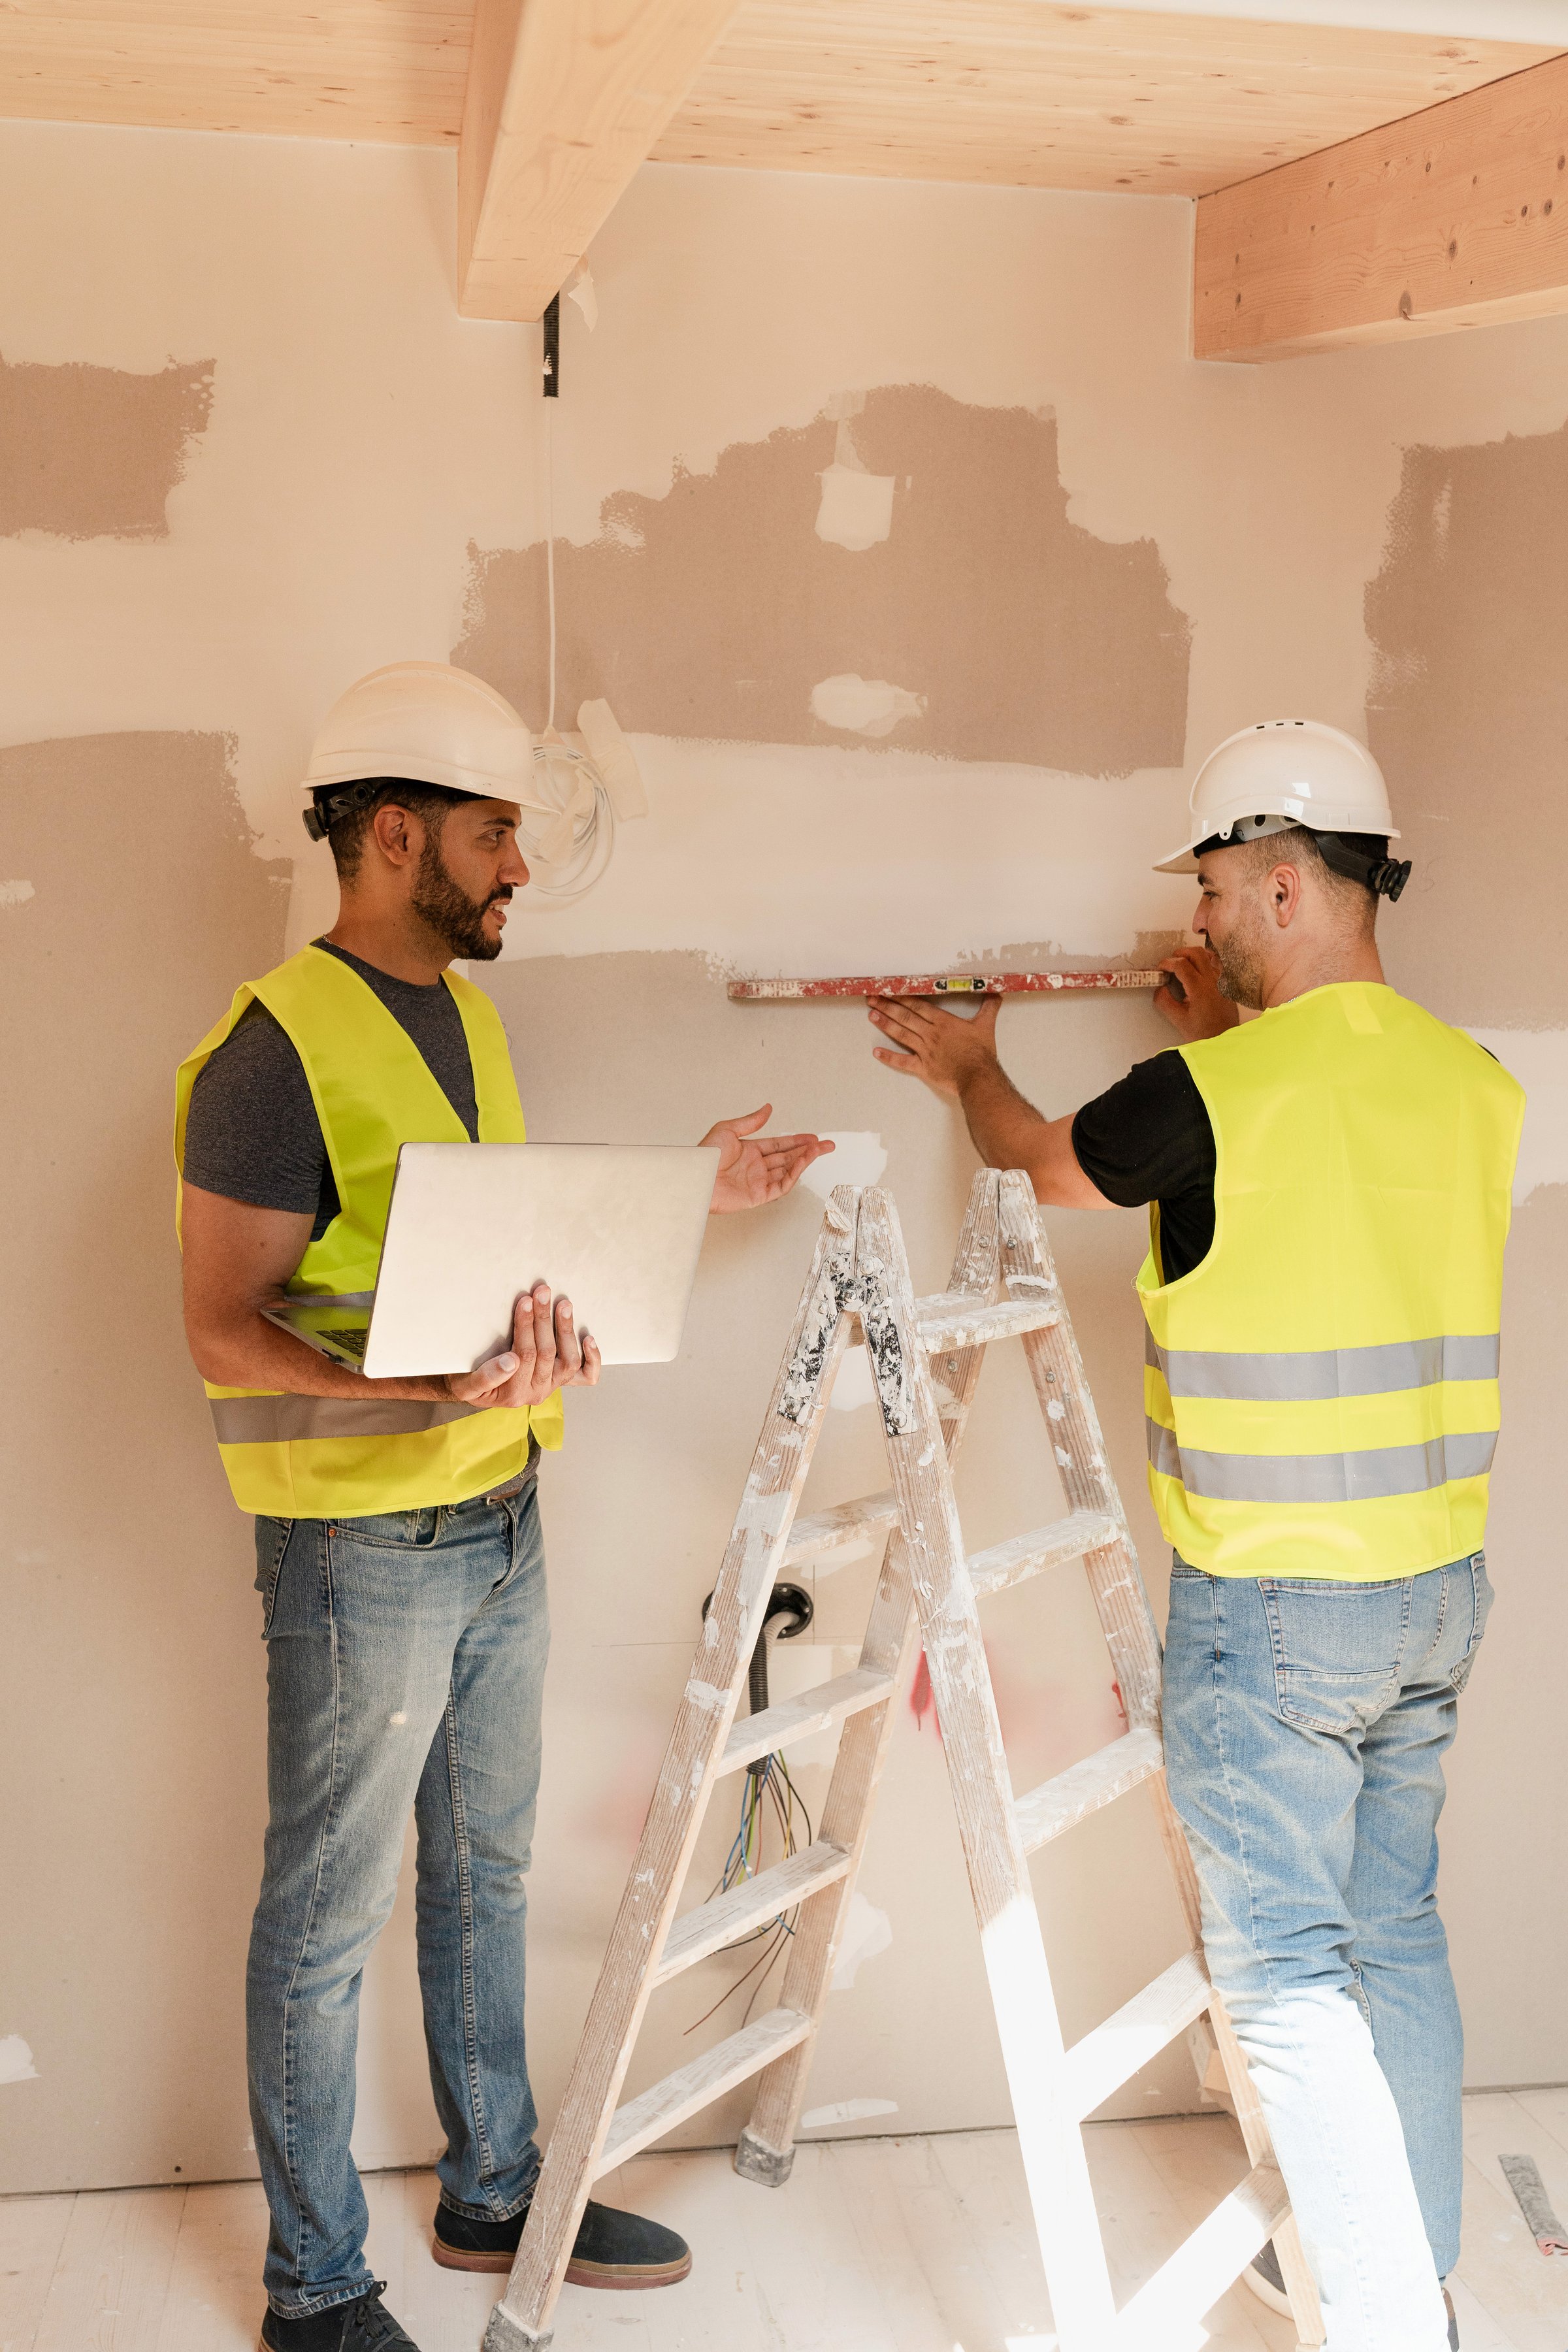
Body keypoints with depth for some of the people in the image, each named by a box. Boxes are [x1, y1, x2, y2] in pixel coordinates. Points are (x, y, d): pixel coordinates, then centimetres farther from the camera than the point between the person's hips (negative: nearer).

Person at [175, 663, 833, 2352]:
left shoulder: (462, 1013, 10)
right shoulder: (278, 1049, -18)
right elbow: (221, 1330, -20)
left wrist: (684, 1191, 9)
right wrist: (428, 1390, -34)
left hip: (500, 1521, 9)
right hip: (360, 1547, -8)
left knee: (485, 1872, 20)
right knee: (326, 1918, 6)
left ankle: (495, 2194, 38)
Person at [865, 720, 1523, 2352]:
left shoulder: (1210, 1095, -17)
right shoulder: (1477, 1085, 1)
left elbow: (1037, 1158, 4)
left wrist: (967, 1069, 25)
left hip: (1271, 1605, -7)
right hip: (1441, 1585, 7)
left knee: (1283, 1969, 2)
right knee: (1393, 1930, 18)